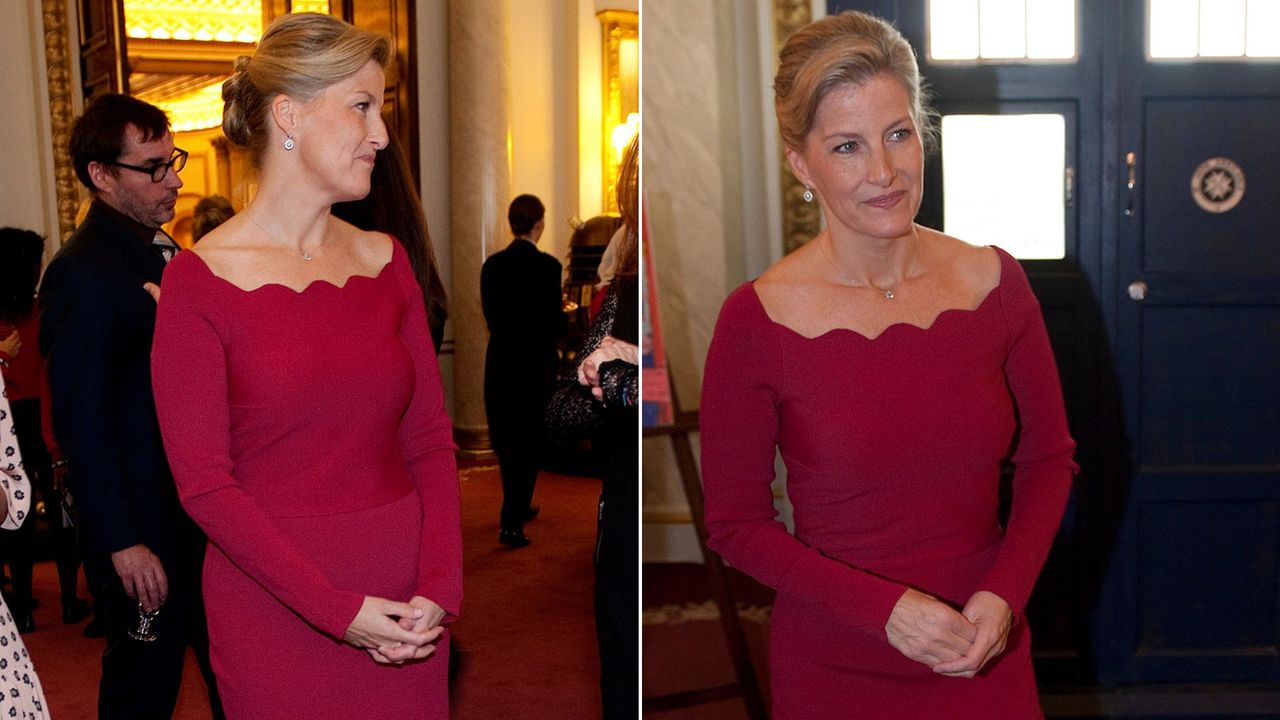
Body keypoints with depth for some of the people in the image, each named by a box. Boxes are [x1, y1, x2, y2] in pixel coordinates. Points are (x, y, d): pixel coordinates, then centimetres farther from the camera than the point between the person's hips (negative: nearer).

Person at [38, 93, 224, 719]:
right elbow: (81, 424, -19)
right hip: (143, 531, -8)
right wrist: (122, 543, -18)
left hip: (199, 512, 8)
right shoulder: (82, 274, -18)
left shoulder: (163, 251, 9)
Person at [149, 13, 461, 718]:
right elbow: (203, 482, -9)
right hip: (274, 607, -4)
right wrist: (335, 609, -14)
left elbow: (430, 439, 4)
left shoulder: (387, 259, 5)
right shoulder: (199, 280, -7)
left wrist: (438, 587, -9)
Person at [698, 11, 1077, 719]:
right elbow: (736, 524, -9)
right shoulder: (757, 321, -15)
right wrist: (884, 607, -17)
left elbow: (1049, 457, 4)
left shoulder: (995, 281, -6)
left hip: (987, 658, 3)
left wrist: (1004, 593, -10)